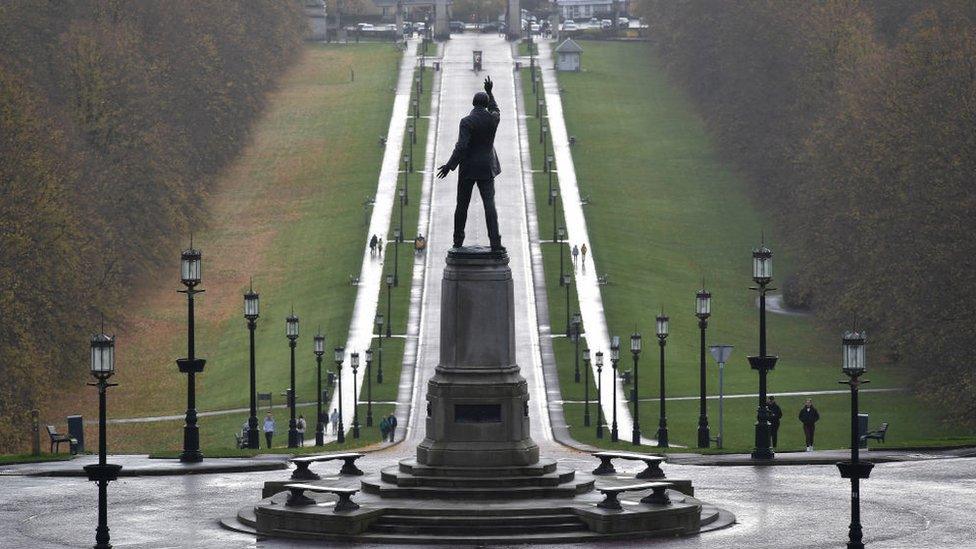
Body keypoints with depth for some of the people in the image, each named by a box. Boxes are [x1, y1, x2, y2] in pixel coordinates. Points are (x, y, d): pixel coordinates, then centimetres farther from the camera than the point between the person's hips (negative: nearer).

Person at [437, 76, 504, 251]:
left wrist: (450, 166, -17)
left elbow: (461, 147, -21)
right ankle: (495, 242, -16)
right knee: (489, 204, -4)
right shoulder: (493, 119, -1)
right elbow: (494, 110, 26)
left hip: (468, 168, -3)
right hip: (486, 169, 3)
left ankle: (458, 241, 17)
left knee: (462, 205, 10)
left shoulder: (467, 122, -14)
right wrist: (490, 92, 35)